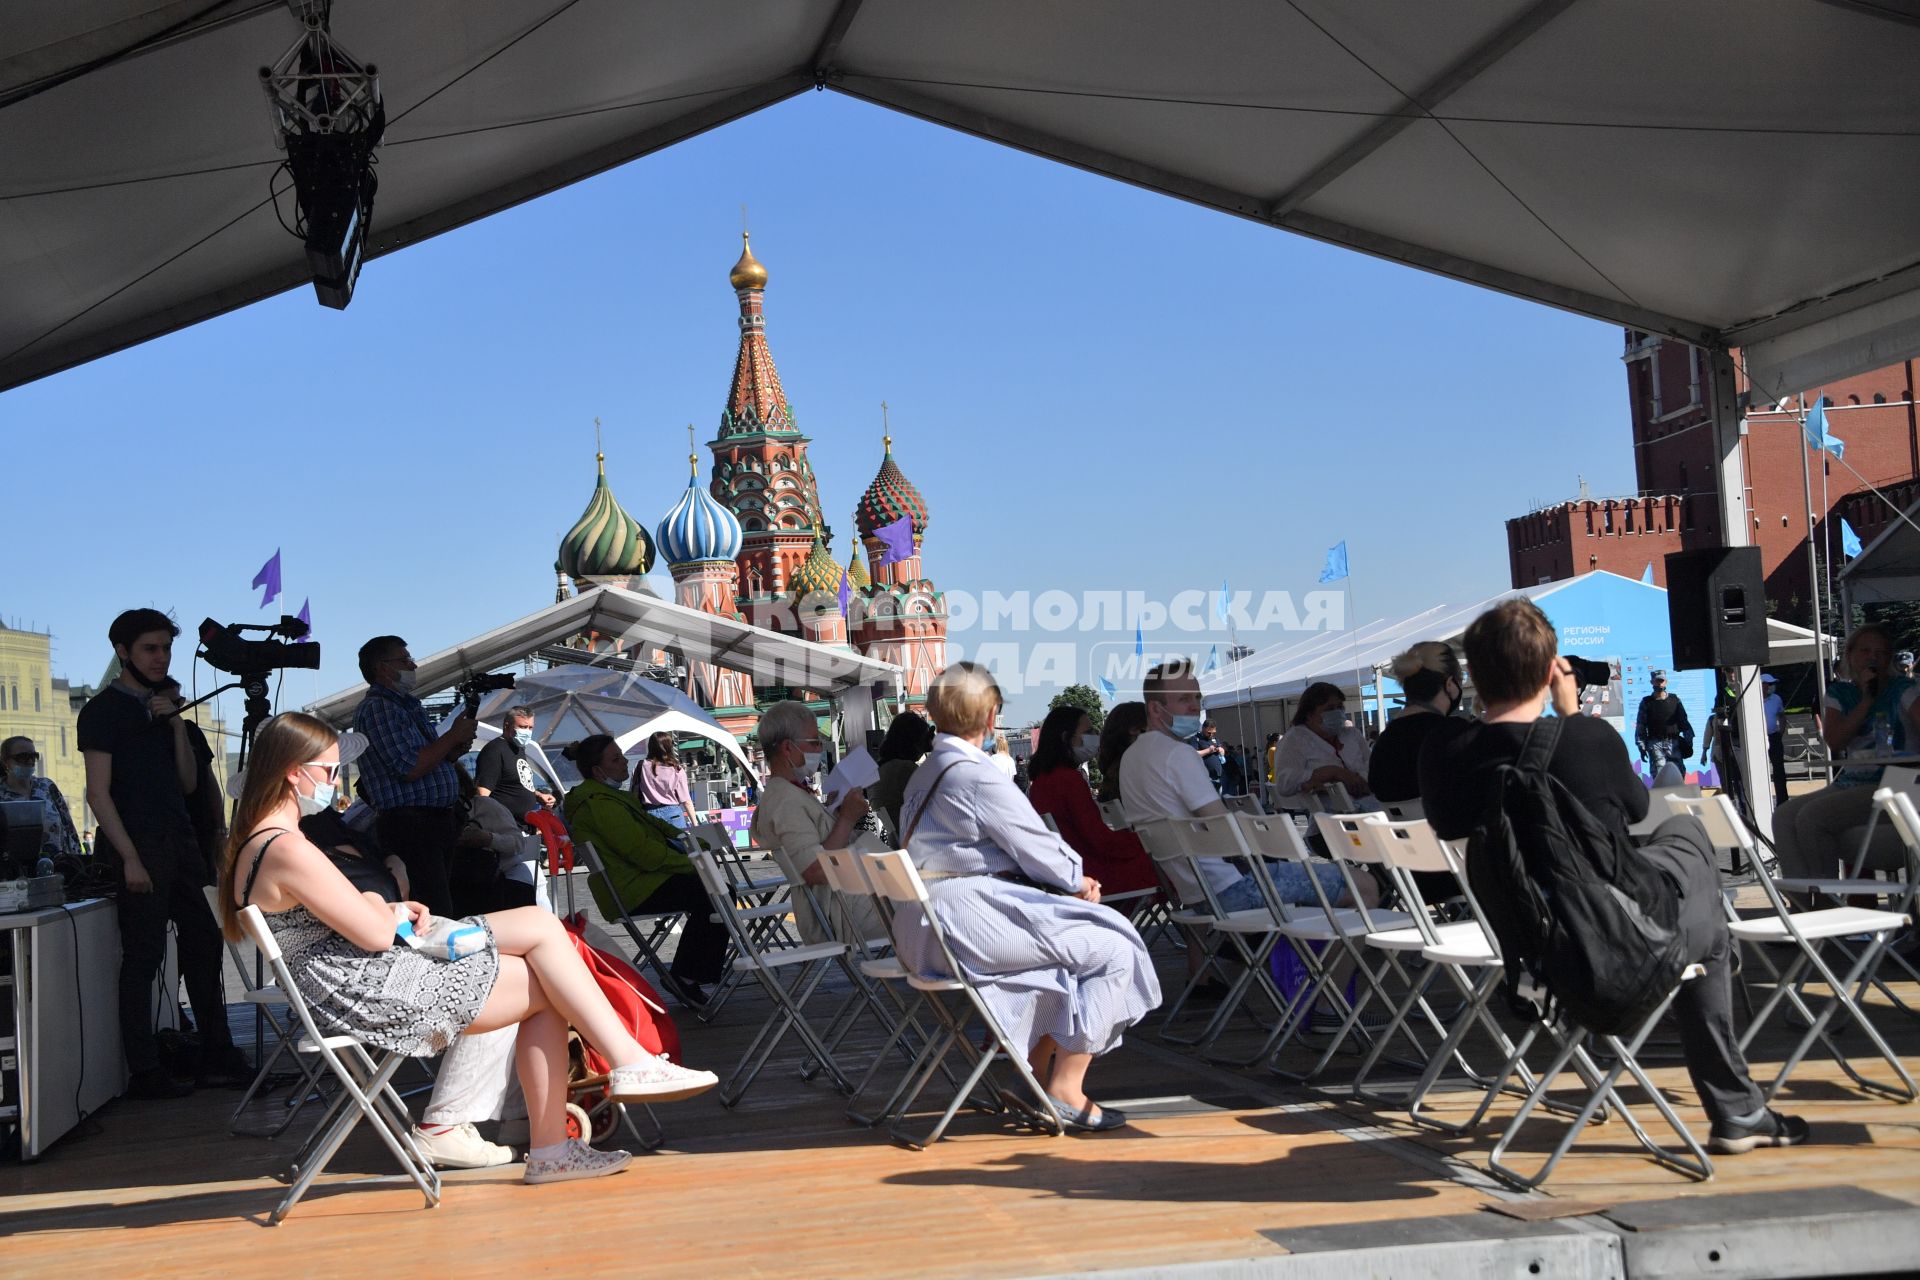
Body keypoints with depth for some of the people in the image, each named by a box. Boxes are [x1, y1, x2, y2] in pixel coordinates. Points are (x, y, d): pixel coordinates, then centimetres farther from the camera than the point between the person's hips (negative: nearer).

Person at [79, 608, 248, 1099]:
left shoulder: (162, 706, 17)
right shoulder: (103, 710, -3)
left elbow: (188, 783, 13)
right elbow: (98, 792, -10)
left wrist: (176, 723, 0)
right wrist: (130, 858, -18)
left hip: (180, 843, 8)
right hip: (140, 848, -8)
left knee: (203, 947, 8)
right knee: (143, 957, -5)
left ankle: (217, 1059, 15)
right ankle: (143, 1073, 1)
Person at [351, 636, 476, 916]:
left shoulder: (408, 706, 20)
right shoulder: (377, 708, -9)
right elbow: (408, 769, -18)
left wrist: (453, 752, 8)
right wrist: (453, 736, -9)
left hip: (438, 820, 10)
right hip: (410, 826, -10)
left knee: (440, 909, 8)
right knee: (436, 915, -14)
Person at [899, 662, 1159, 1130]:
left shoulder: (925, 773, 16)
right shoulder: (977, 774, -14)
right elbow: (1038, 848, -11)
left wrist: (1068, 880, 10)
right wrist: (1078, 882, 9)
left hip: (925, 926, 11)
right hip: (969, 921, -11)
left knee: (1071, 938, 26)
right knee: (1112, 947, -5)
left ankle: (1041, 1073, 24)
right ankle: (1066, 1093, -3)